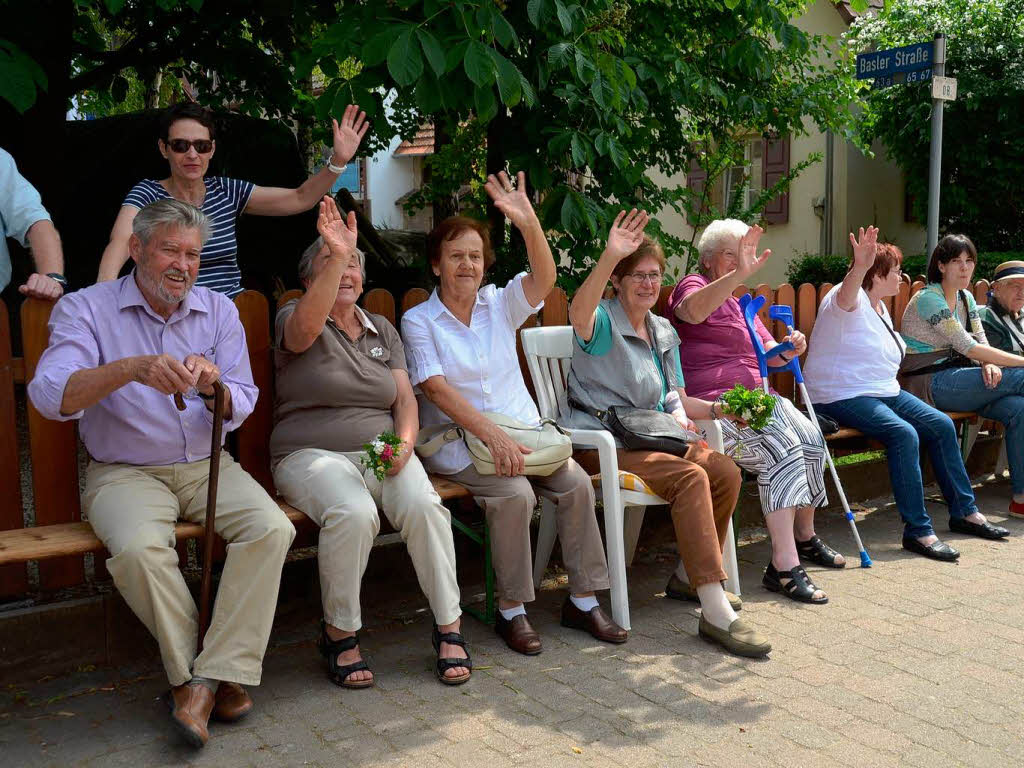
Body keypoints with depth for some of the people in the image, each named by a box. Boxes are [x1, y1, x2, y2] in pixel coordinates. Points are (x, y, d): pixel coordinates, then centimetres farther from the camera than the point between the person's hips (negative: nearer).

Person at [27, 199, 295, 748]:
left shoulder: (219, 311, 9)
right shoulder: (85, 309, -2)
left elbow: (238, 409, 4)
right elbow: (49, 395, -18)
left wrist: (213, 386, -21)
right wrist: (132, 368, -34)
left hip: (206, 466, 3)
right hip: (124, 471, -3)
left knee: (271, 529, -24)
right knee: (139, 548, -33)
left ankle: (203, 680, -18)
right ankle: (193, 676, -12)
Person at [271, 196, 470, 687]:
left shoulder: (383, 331, 20)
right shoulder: (294, 318, 5)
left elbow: (405, 398, 11)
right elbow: (306, 326, -22)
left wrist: (404, 444, -10)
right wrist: (335, 255, -33)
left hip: (382, 451, 4)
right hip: (313, 454, -3)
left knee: (424, 505, -28)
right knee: (354, 513, -35)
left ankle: (449, 628, -15)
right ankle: (339, 633, -15)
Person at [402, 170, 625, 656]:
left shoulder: (499, 305, 11)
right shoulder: (419, 321, 0)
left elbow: (544, 278, -8)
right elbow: (437, 388, -13)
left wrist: (529, 223, -25)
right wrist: (493, 436, -23)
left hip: (522, 431, 4)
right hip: (459, 440, -4)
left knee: (576, 482, -19)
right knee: (514, 493, -30)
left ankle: (582, 600, -6)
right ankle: (511, 611, -14)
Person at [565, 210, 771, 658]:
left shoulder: (664, 332, 19)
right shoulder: (603, 322, -5)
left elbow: (674, 399, 22)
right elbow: (579, 315, -32)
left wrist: (718, 410, 3)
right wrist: (610, 255, -44)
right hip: (603, 442, -7)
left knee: (726, 472, -16)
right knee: (690, 477, -30)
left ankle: (688, 578, 3)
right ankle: (715, 613, -31)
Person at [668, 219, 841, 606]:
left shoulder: (741, 301, 27)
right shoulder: (693, 286, 0)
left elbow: (768, 355, 29)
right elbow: (693, 311, -28)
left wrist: (789, 349, 4)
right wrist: (740, 274, -40)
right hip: (714, 404, -9)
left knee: (812, 440, -10)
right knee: (782, 448, -28)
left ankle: (804, 537, 11)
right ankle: (783, 565, -28)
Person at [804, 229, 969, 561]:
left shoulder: (881, 308, 20)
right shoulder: (852, 302, -11)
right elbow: (845, 297, -39)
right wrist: (859, 268, -58)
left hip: (884, 391, 10)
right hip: (842, 397, -10)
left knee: (942, 425, -1)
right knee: (904, 434, -30)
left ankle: (964, 510, 14)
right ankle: (917, 531, -25)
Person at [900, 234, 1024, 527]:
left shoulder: (965, 297, 16)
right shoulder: (928, 298, -11)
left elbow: (982, 343, 11)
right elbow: (969, 348, -16)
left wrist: (989, 365, -13)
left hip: (956, 378, 7)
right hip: (931, 383, -7)